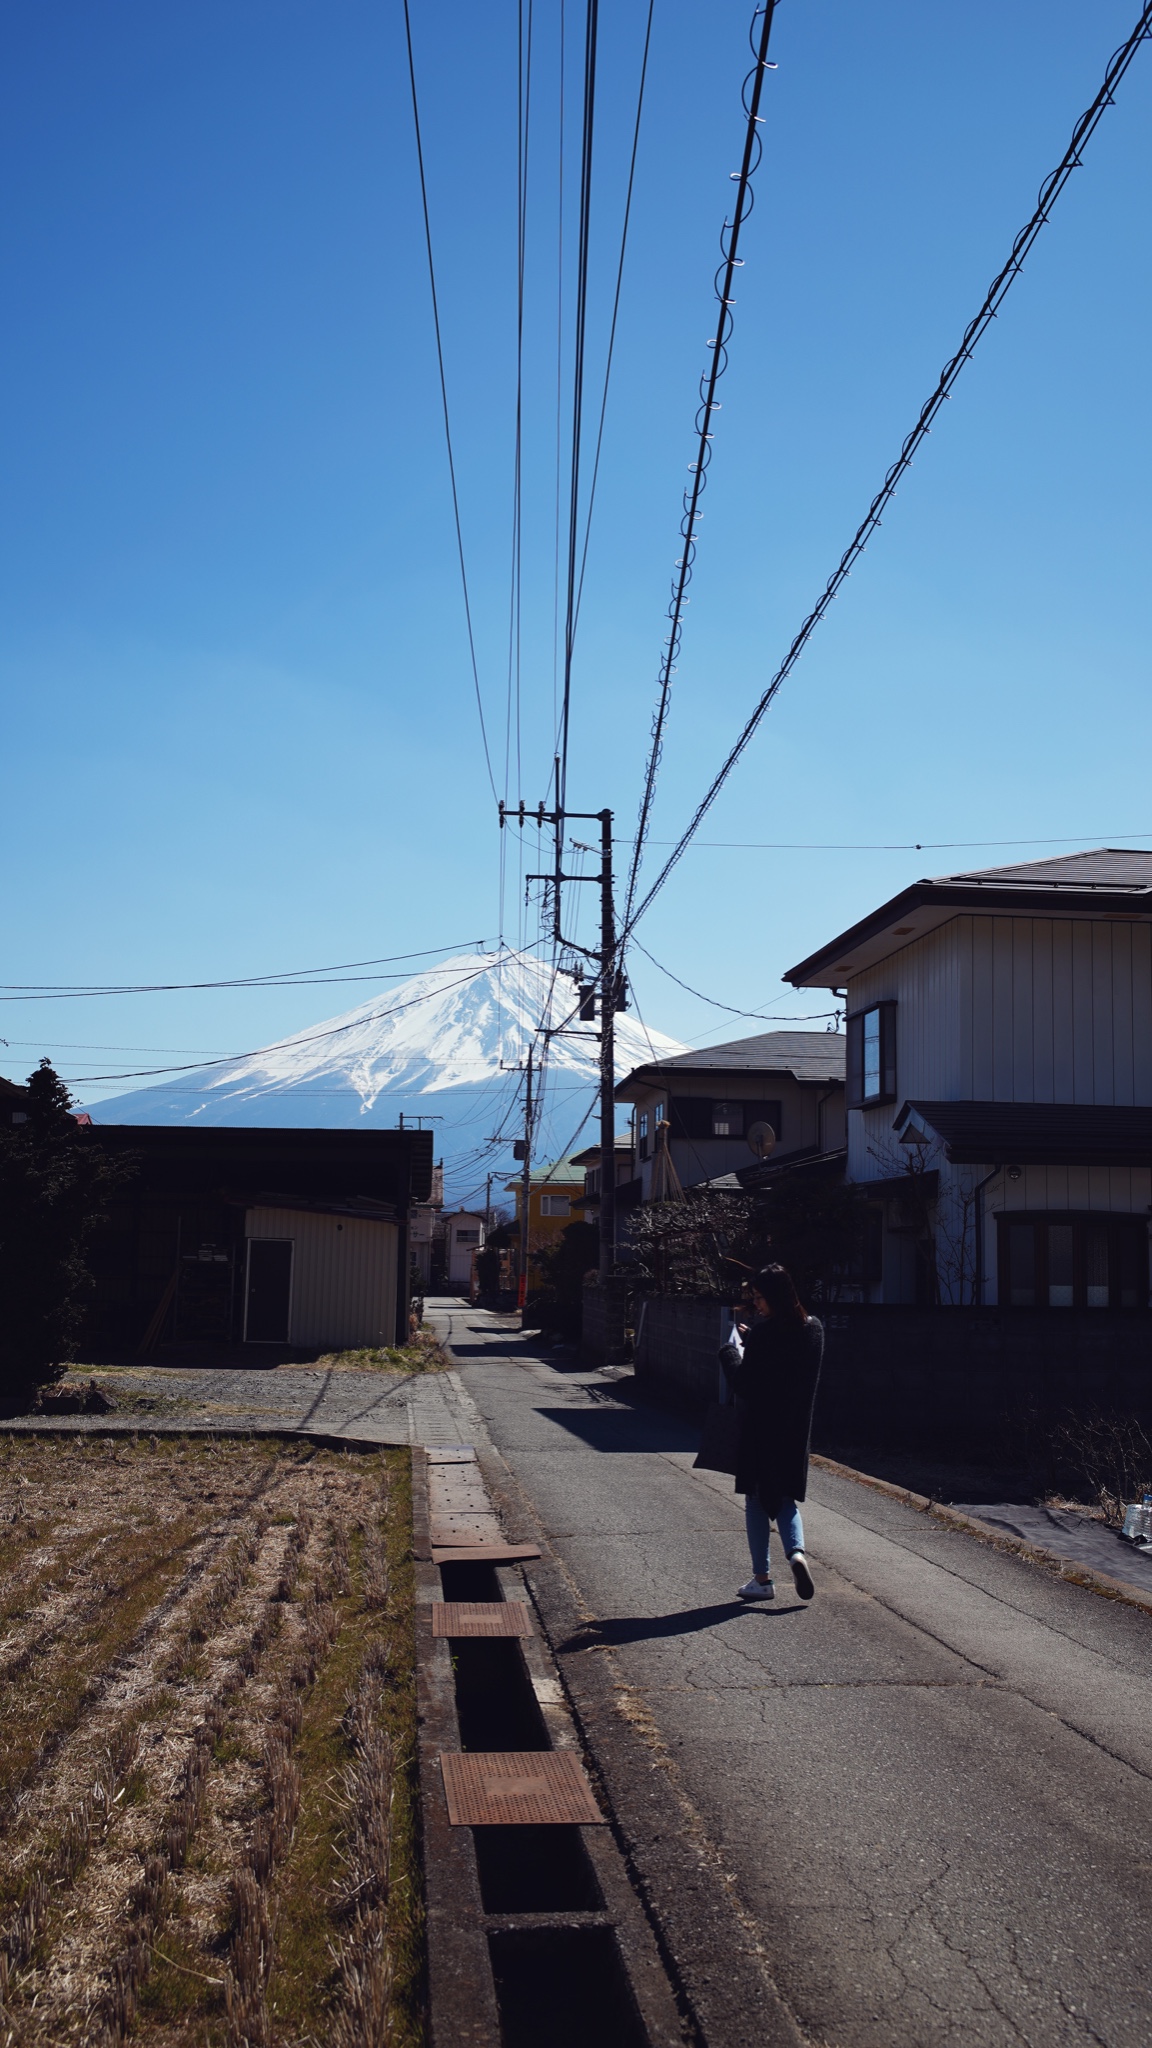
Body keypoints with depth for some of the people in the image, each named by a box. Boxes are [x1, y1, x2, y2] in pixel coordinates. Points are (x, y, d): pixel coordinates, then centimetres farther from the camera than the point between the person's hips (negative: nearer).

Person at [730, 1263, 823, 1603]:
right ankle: (796, 1552, -10)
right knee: (786, 1498, 16)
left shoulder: (762, 1333, -17)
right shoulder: (813, 1329, 2)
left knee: (756, 1501, 8)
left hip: (760, 1428, -5)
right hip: (795, 1429, 5)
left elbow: (743, 1383, -17)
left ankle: (762, 1578, 11)